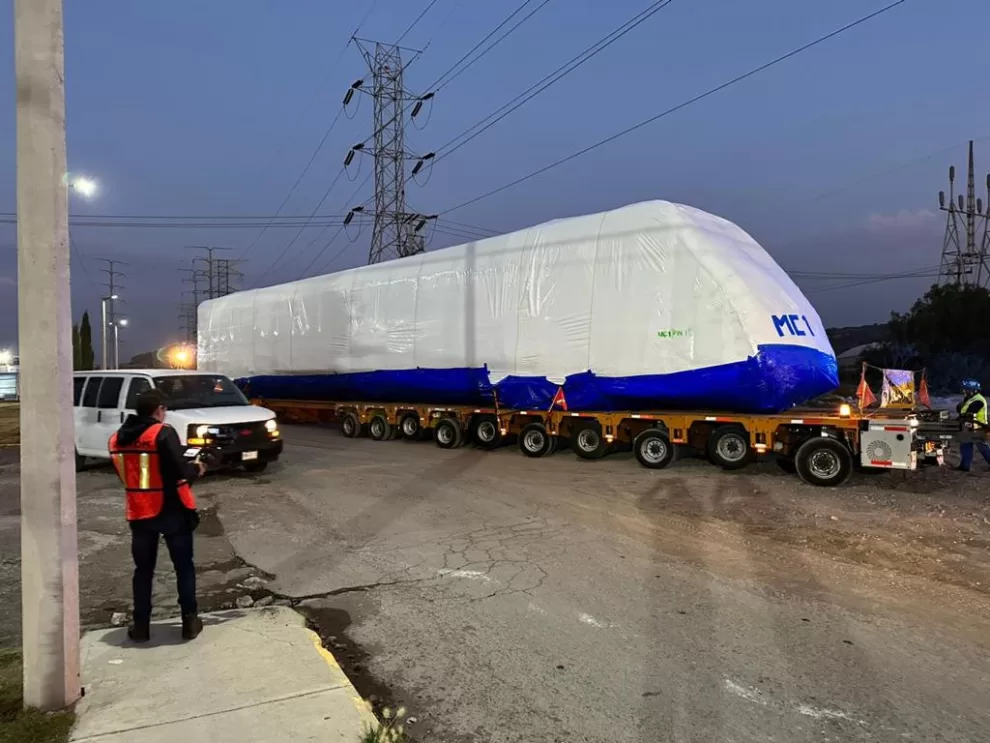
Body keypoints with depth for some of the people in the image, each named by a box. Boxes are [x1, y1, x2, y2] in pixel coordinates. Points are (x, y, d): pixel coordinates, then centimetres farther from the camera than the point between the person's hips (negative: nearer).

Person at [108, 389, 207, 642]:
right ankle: (190, 621, 12)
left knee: (143, 569, 16)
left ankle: (141, 625, 19)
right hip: (172, 511, -4)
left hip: (139, 512, 5)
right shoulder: (163, 433, -15)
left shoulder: (117, 438, 5)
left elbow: (129, 474, 14)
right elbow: (180, 470, -22)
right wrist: (197, 469, 0)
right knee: (184, 567, 9)